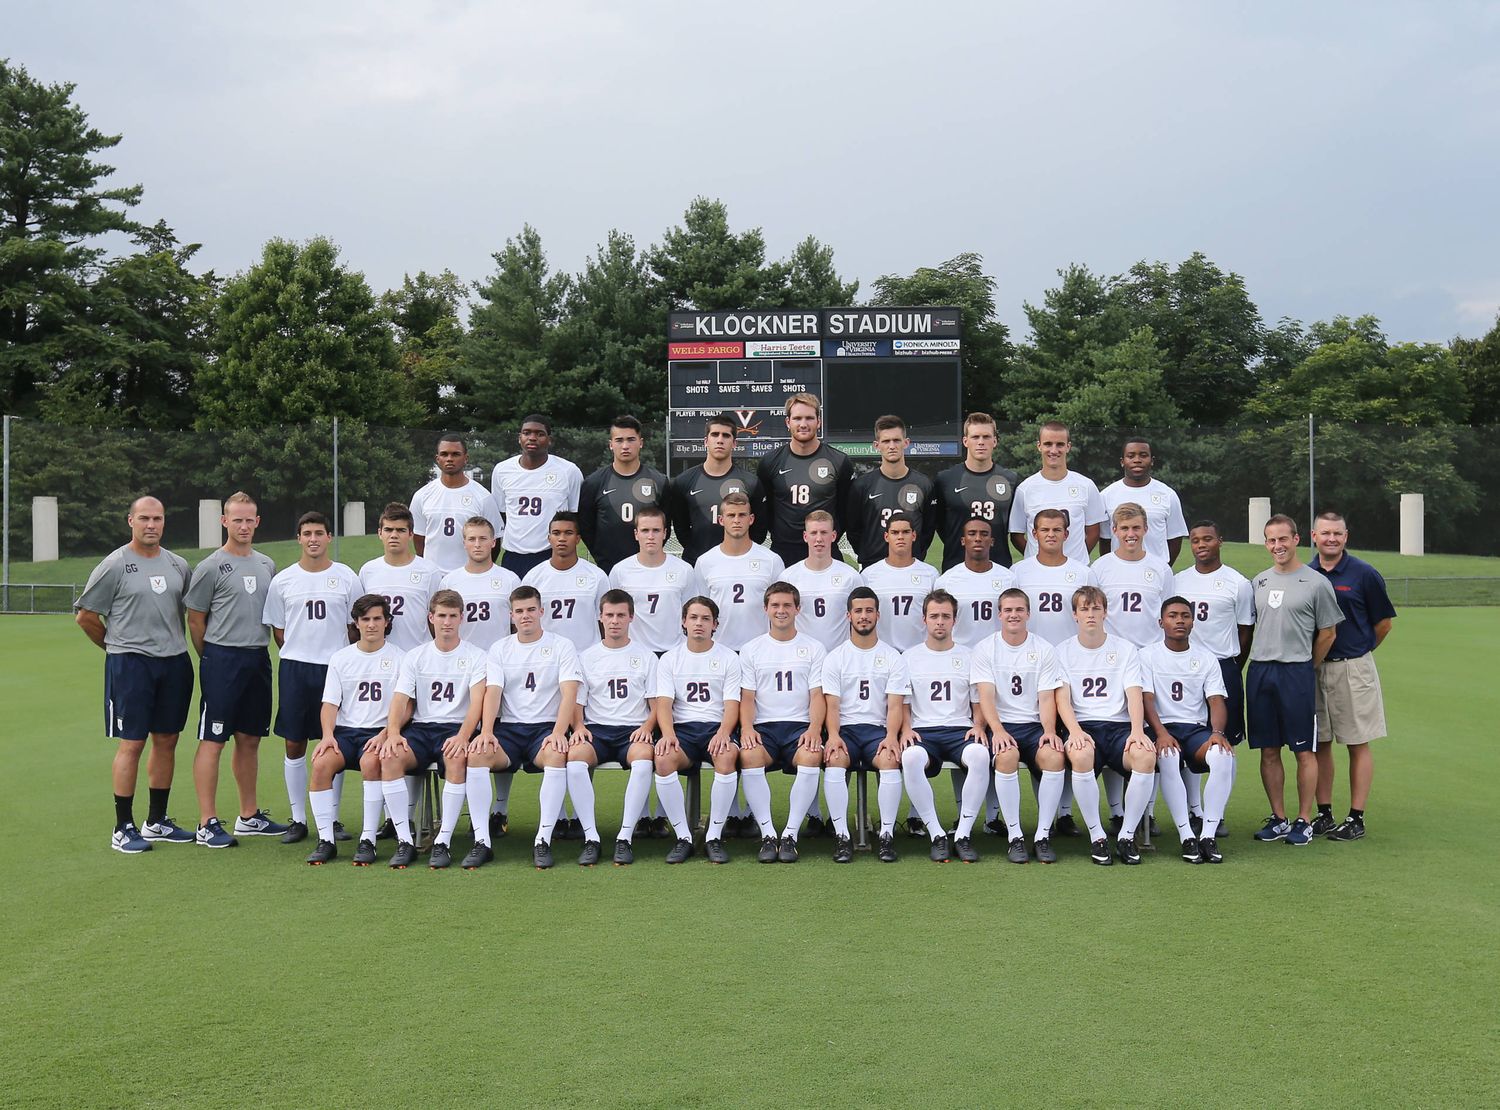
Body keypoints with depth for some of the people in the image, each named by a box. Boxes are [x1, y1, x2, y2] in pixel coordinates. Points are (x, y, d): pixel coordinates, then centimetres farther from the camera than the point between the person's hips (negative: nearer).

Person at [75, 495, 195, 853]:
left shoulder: (178, 565, 10)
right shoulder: (114, 565, -5)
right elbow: (85, 615, 0)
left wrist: (175, 645, 15)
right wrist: (117, 646, 7)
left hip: (174, 662, 5)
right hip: (130, 663, -5)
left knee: (166, 740, 9)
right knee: (131, 743, -5)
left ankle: (157, 822, 19)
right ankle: (123, 828, 3)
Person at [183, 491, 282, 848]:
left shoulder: (267, 565, 14)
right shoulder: (211, 567, -5)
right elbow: (195, 620, -1)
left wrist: (260, 650, 15)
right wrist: (212, 658, 5)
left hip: (259, 658, 6)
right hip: (222, 659, -6)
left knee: (250, 739, 13)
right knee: (212, 740, -5)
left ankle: (249, 816, 22)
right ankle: (207, 824, -3)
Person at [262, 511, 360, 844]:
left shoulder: (346, 577, 4)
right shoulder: (283, 580, 6)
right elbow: (277, 629, 12)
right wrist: (299, 654, 4)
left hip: (336, 667, -1)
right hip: (294, 668, 1)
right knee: (294, 745, 3)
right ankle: (298, 819, 12)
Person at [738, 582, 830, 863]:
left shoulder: (814, 648, 13)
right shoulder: (751, 650, 15)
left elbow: (817, 695, 5)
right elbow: (747, 697, 8)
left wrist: (814, 728, -14)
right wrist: (746, 727, -12)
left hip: (800, 725, -1)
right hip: (763, 726, 1)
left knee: (811, 756, -34)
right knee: (748, 756, -33)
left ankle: (790, 834, -26)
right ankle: (767, 834, -26)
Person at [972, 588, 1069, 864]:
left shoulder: (1043, 650, 9)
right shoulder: (985, 648, 5)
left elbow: (1046, 697, 3)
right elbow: (986, 696, -5)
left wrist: (1049, 731, -16)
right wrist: (998, 730, -22)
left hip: (1035, 724, 1)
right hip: (1001, 725, -1)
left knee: (1054, 756, -31)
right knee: (1007, 756, -35)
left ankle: (1043, 835, -19)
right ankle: (1014, 836, -23)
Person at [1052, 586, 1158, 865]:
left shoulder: (1126, 649, 14)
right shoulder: (1063, 651, 12)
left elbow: (1134, 695, 1)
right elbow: (1062, 699, 0)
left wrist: (1137, 731, -18)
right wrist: (1075, 731, -20)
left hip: (1120, 725, 1)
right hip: (1083, 726, -1)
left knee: (1146, 754, -33)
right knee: (1080, 754, -38)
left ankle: (1126, 835, -17)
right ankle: (1096, 836, -22)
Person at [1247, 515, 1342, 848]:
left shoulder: (1316, 582, -2)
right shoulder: (1258, 582, 13)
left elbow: (1327, 633, 2)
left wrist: (1304, 668, 5)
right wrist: (1263, 662, 12)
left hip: (1297, 673, -5)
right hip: (1259, 672, 5)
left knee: (1304, 751, 0)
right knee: (1268, 751, 8)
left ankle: (1304, 821, 6)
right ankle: (1278, 819, 16)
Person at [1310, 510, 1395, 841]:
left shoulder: (1365, 574, -5)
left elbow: (1384, 622, 3)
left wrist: (1359, 651, 10)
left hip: (1354, 668, -4)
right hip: (1313, 669, 4)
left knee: (1358, 744, 1)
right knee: (1320, 743, 8)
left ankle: (1356, 818, 6)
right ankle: (1324, 815, 17)